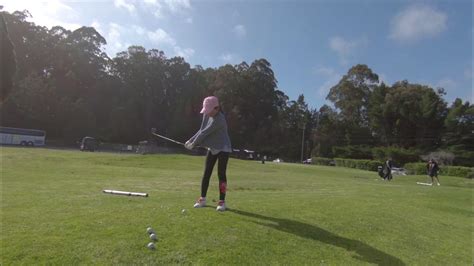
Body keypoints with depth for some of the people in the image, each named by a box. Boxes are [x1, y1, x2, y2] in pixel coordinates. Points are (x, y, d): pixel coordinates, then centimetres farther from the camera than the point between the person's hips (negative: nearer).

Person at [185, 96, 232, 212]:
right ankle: (202, 199, 17)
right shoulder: (207, 115, -1)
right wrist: (190, 140, -3)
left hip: (223, 149, -7)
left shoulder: (219, 119, -26)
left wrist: (193, 144, -15)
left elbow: (205, 132, -23)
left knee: (221, 174, -6)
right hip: (212, 148, 7)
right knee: (206, 173, 7)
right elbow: (201, 130, 7)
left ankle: (222, 201, 3)